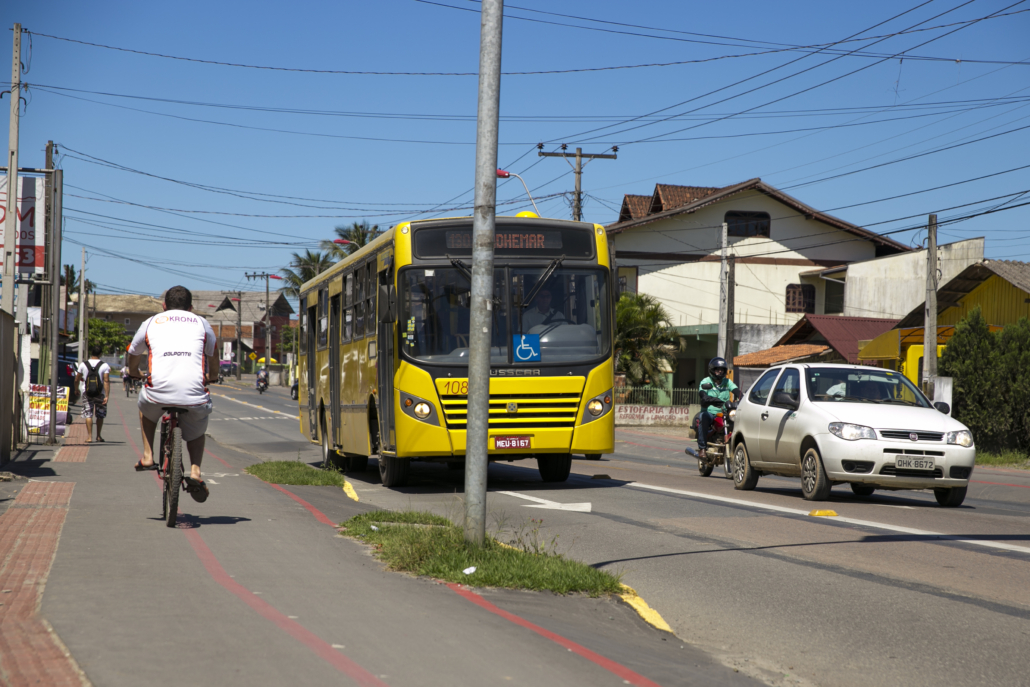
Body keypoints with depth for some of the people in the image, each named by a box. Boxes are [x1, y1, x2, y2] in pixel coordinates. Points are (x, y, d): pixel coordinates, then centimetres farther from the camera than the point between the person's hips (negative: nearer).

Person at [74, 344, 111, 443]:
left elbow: (76, 380, 5)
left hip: (86, 393, 1)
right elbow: (106, 381, -14)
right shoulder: (105, 366, -7)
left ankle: (89, 437, -5)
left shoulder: (83, 365, -1)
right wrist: (107, 396, -15)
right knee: (100, 415, 14)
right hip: (100, 394, -1)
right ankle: (98, 436, 21)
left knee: (88, 415, 3)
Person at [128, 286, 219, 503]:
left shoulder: (151, 323, 20)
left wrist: (136, 373, 58)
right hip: (194, 395, 0)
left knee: (145, 407, 36)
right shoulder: (201, 324, 19)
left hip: (159, 392, 0)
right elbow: (213, 367, 32)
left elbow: (132, 362, 36)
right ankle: (195, 471, 8)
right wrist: (211, 377, 54)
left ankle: (148, 457, 29)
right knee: (196, 433, 29)